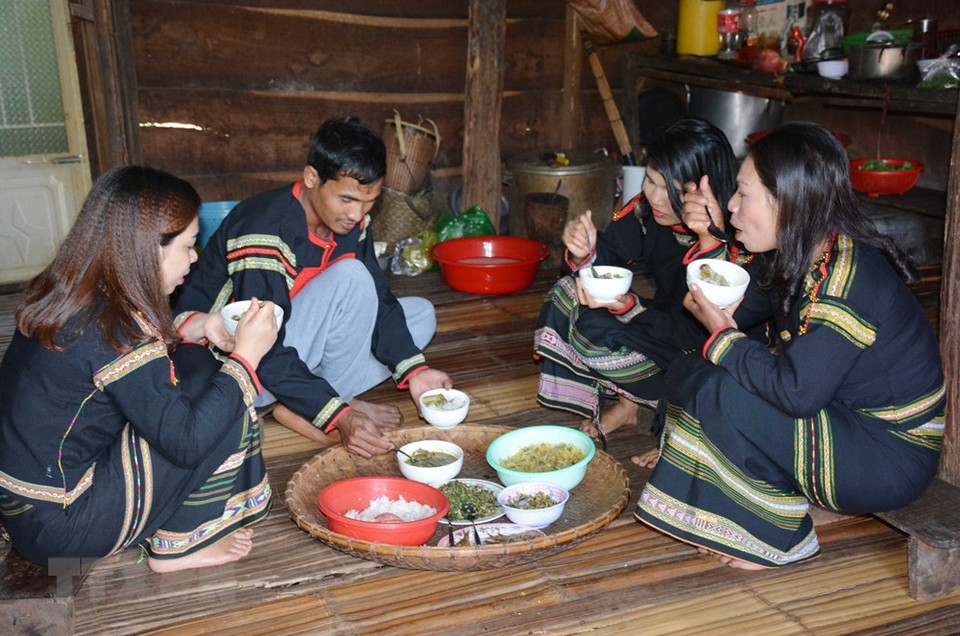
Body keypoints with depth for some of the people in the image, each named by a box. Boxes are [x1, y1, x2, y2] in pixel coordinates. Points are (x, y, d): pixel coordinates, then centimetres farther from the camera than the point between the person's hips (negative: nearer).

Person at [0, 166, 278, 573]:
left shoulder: (63, 293, -1)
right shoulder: (114, 325, -26)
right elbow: (187, 442, -23)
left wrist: (195, 329, 6)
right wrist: (245, 355, -15)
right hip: (59, 526, -9)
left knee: (196, 362, 7)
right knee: (231, 406, -11)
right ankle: (177, 546, 4)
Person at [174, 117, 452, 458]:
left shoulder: (351, 219, -5)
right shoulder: (263, 233, -28)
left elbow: (378, 300, -1)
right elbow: (267, 356, -30)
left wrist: (413, 370, -16)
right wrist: (339, 417, -37)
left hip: (293, 342, 9)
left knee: (421, 314, 1)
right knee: (350, 277, -27)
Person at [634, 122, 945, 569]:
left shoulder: (848, 281, -27)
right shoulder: (803, 258, 0)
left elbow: (796, 393, -30)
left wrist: (722, 337, -17)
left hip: (892, 460, -9)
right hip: (844, 416, 9)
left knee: (719, 395, -25)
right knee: (688, 373, 0)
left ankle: (780, 538, -5)